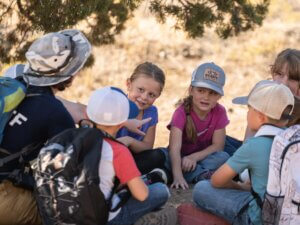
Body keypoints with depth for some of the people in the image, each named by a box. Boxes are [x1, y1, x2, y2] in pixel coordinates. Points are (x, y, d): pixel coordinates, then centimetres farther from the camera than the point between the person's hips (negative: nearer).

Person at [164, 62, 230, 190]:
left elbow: (217, 145, -11)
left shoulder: (219, 112, -12)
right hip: (181, 158, -2)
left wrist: (194, 157, -27)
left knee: (223, 157, -27)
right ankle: (202, 175, -37)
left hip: (202, 157, 2)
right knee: (161, 155, -33)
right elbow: (175, 148, -32)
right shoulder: (182, 112, -21)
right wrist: (178, 176, -47)